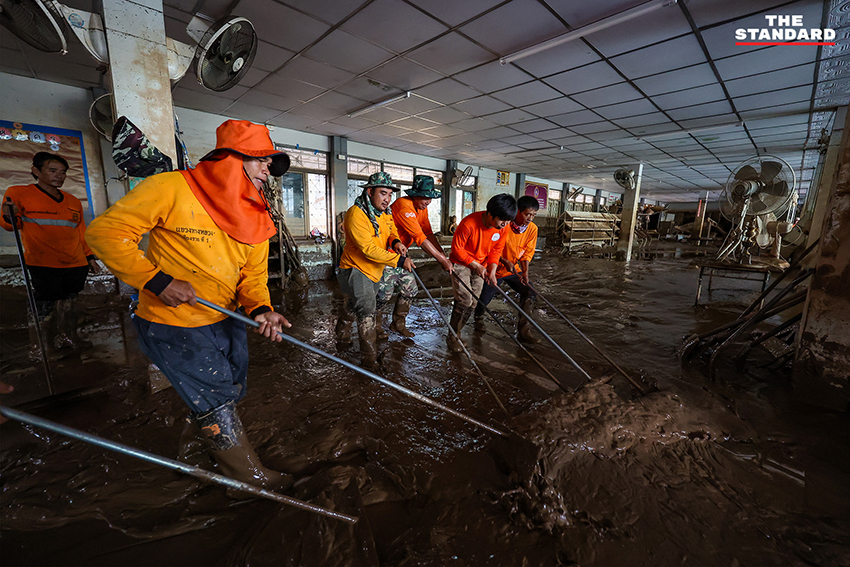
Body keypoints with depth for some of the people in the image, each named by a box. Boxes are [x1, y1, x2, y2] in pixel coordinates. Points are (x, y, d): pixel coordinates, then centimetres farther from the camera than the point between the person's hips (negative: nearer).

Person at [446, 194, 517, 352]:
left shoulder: (503, 227, -12)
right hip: (461, 263, -5)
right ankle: (453, 336, 5)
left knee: (472, 302, 4)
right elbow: (457, 248, -18)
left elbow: (496, 250, 1)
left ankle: (456, 334, 21)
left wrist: (492, 270, -13)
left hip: (480, 266, 5)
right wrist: (475, 265, -18)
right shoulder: (469, 223, -29)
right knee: (464, 300, -13)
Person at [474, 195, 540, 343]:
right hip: (495, 268, -4)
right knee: (484, 299, 5)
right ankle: (478, 318, 41)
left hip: (514, 269, 4)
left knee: (529, 293, -10)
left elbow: (527, 253, 0)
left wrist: (525, 272, -13)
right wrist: (505, 261, -26)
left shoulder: (532, 228, -8)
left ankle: (523, 331, 0)